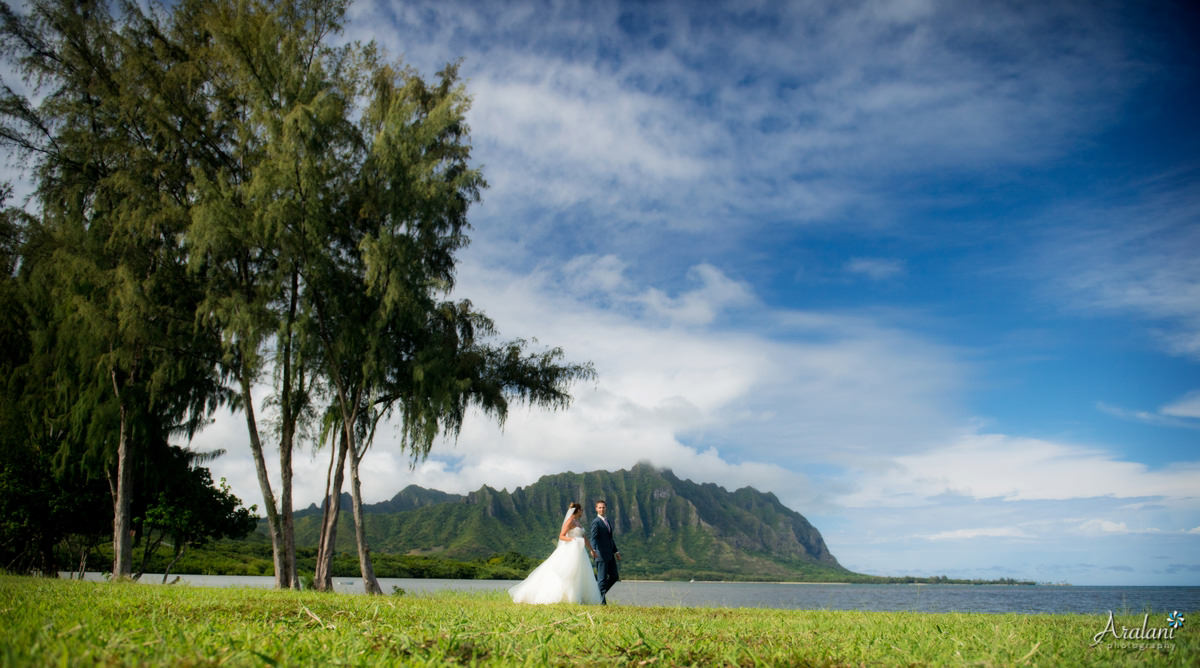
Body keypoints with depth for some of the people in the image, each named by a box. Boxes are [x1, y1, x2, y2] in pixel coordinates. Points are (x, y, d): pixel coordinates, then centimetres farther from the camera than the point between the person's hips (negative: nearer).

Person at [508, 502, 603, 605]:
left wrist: (591, 550, 24)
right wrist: (572, 539, -30)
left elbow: (584, 537, 22)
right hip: (571, 551, -9)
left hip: (579, 552, 9)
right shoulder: (570, 521, -10)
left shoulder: (577, 522, 16)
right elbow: (561, 536, -15)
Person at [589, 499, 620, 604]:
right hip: (601, 554, -8)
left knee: (614, 577, 10)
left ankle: (600, 592, 25)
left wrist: (616, 551, 26)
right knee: (602, 578, -3)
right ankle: (602, 601, 5)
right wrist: (593, 549, -39)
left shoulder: (606, 521, 18)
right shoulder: (596, 522, -9)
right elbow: (594, 537, -23)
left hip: (610, 554, 8)